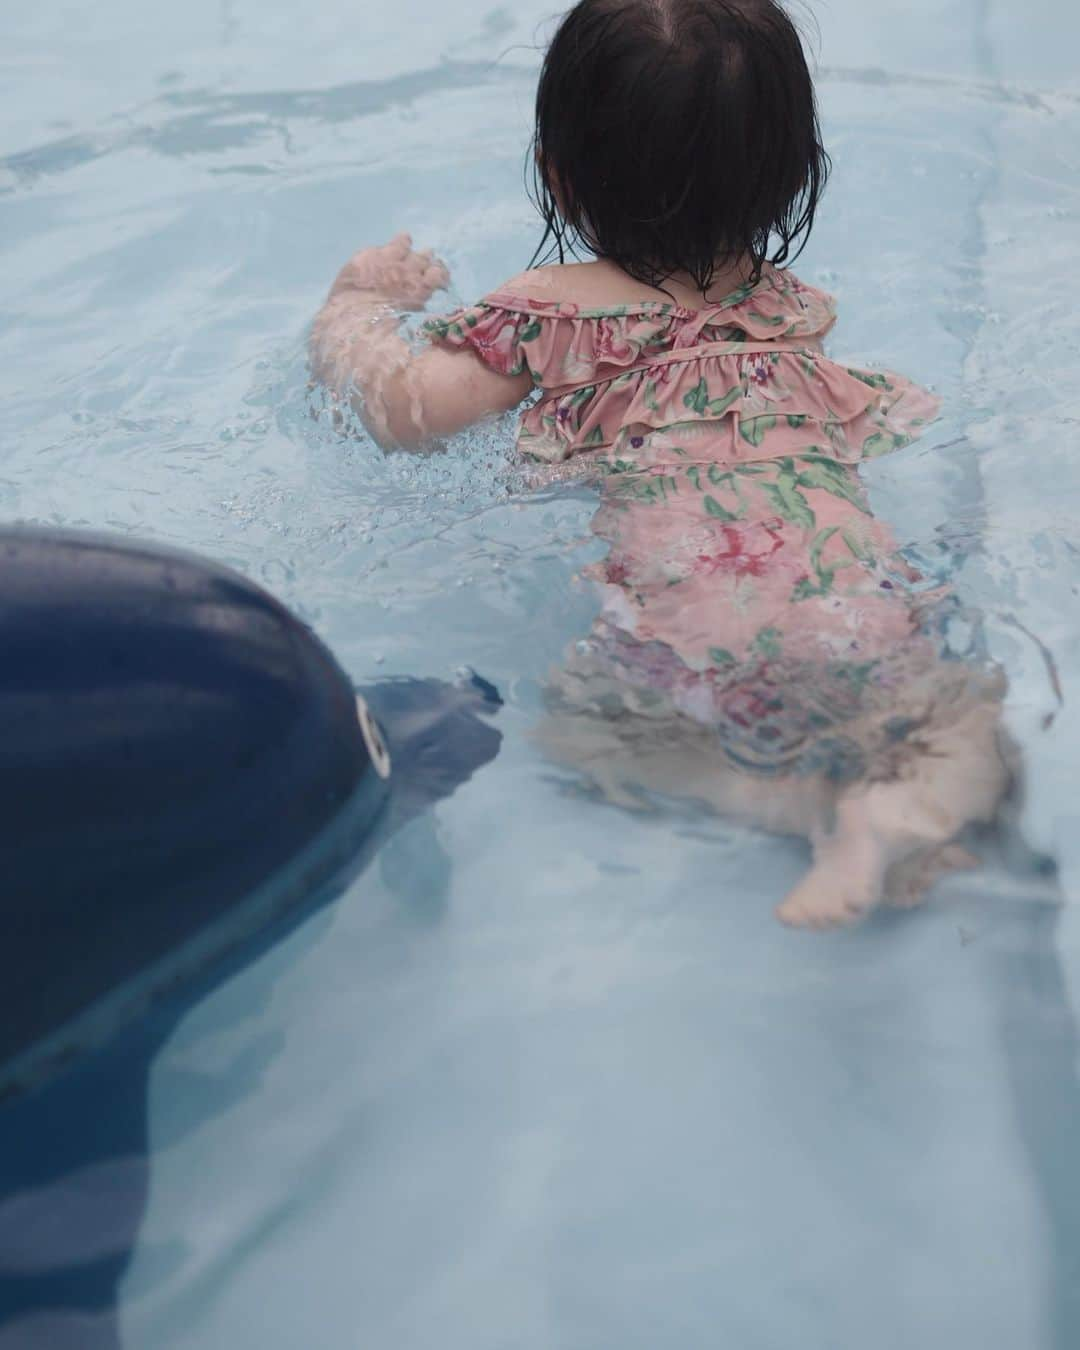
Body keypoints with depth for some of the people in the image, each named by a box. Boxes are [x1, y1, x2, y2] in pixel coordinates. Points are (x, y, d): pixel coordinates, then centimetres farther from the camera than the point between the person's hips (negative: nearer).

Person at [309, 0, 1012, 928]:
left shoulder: (550, 312, 13)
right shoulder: (793, 305, 26)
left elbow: (407, 408, 11)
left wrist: (362, 303, 31)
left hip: (690, 612, -3)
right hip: (856, 587, 3)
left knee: (580, 729, 21)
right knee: (966, 731, 23)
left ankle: (814, 808, 1)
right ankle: (904, 818, -12)